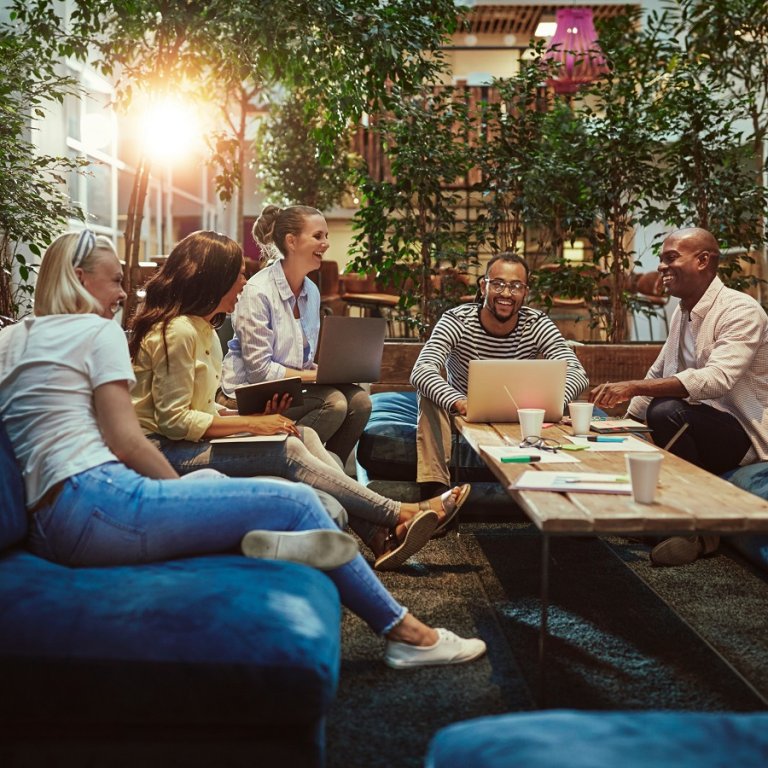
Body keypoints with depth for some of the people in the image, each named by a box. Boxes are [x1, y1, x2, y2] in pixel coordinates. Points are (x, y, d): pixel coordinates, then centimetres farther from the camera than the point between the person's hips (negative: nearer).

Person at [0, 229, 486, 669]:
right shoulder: (96, 330, -1)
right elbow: (127, 442, -7)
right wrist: (184, 491, 3)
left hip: (48, 528, 10)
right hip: (96, 505, -10)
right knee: (296, 501, -6)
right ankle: (404, 632, 4)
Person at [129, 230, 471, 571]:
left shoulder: (203, 330, 15)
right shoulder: (178, 332, -16)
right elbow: (173, 420, -20)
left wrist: (256, 416, -2)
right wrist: (250, 423, -17)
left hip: (191, 441, 9)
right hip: (164, 452, -9)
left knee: (304, 436, -10)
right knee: (287, 450, -23)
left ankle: (379, 536, -20)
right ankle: (400, 514, -18)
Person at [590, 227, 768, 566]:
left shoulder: (740, 310, -17)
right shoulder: (682, 312, 9)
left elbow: (717, 379, -33)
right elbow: (658, 374, 16)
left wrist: (634, 387, -40)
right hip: (701, 427, 8)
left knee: (667, 412, -33)